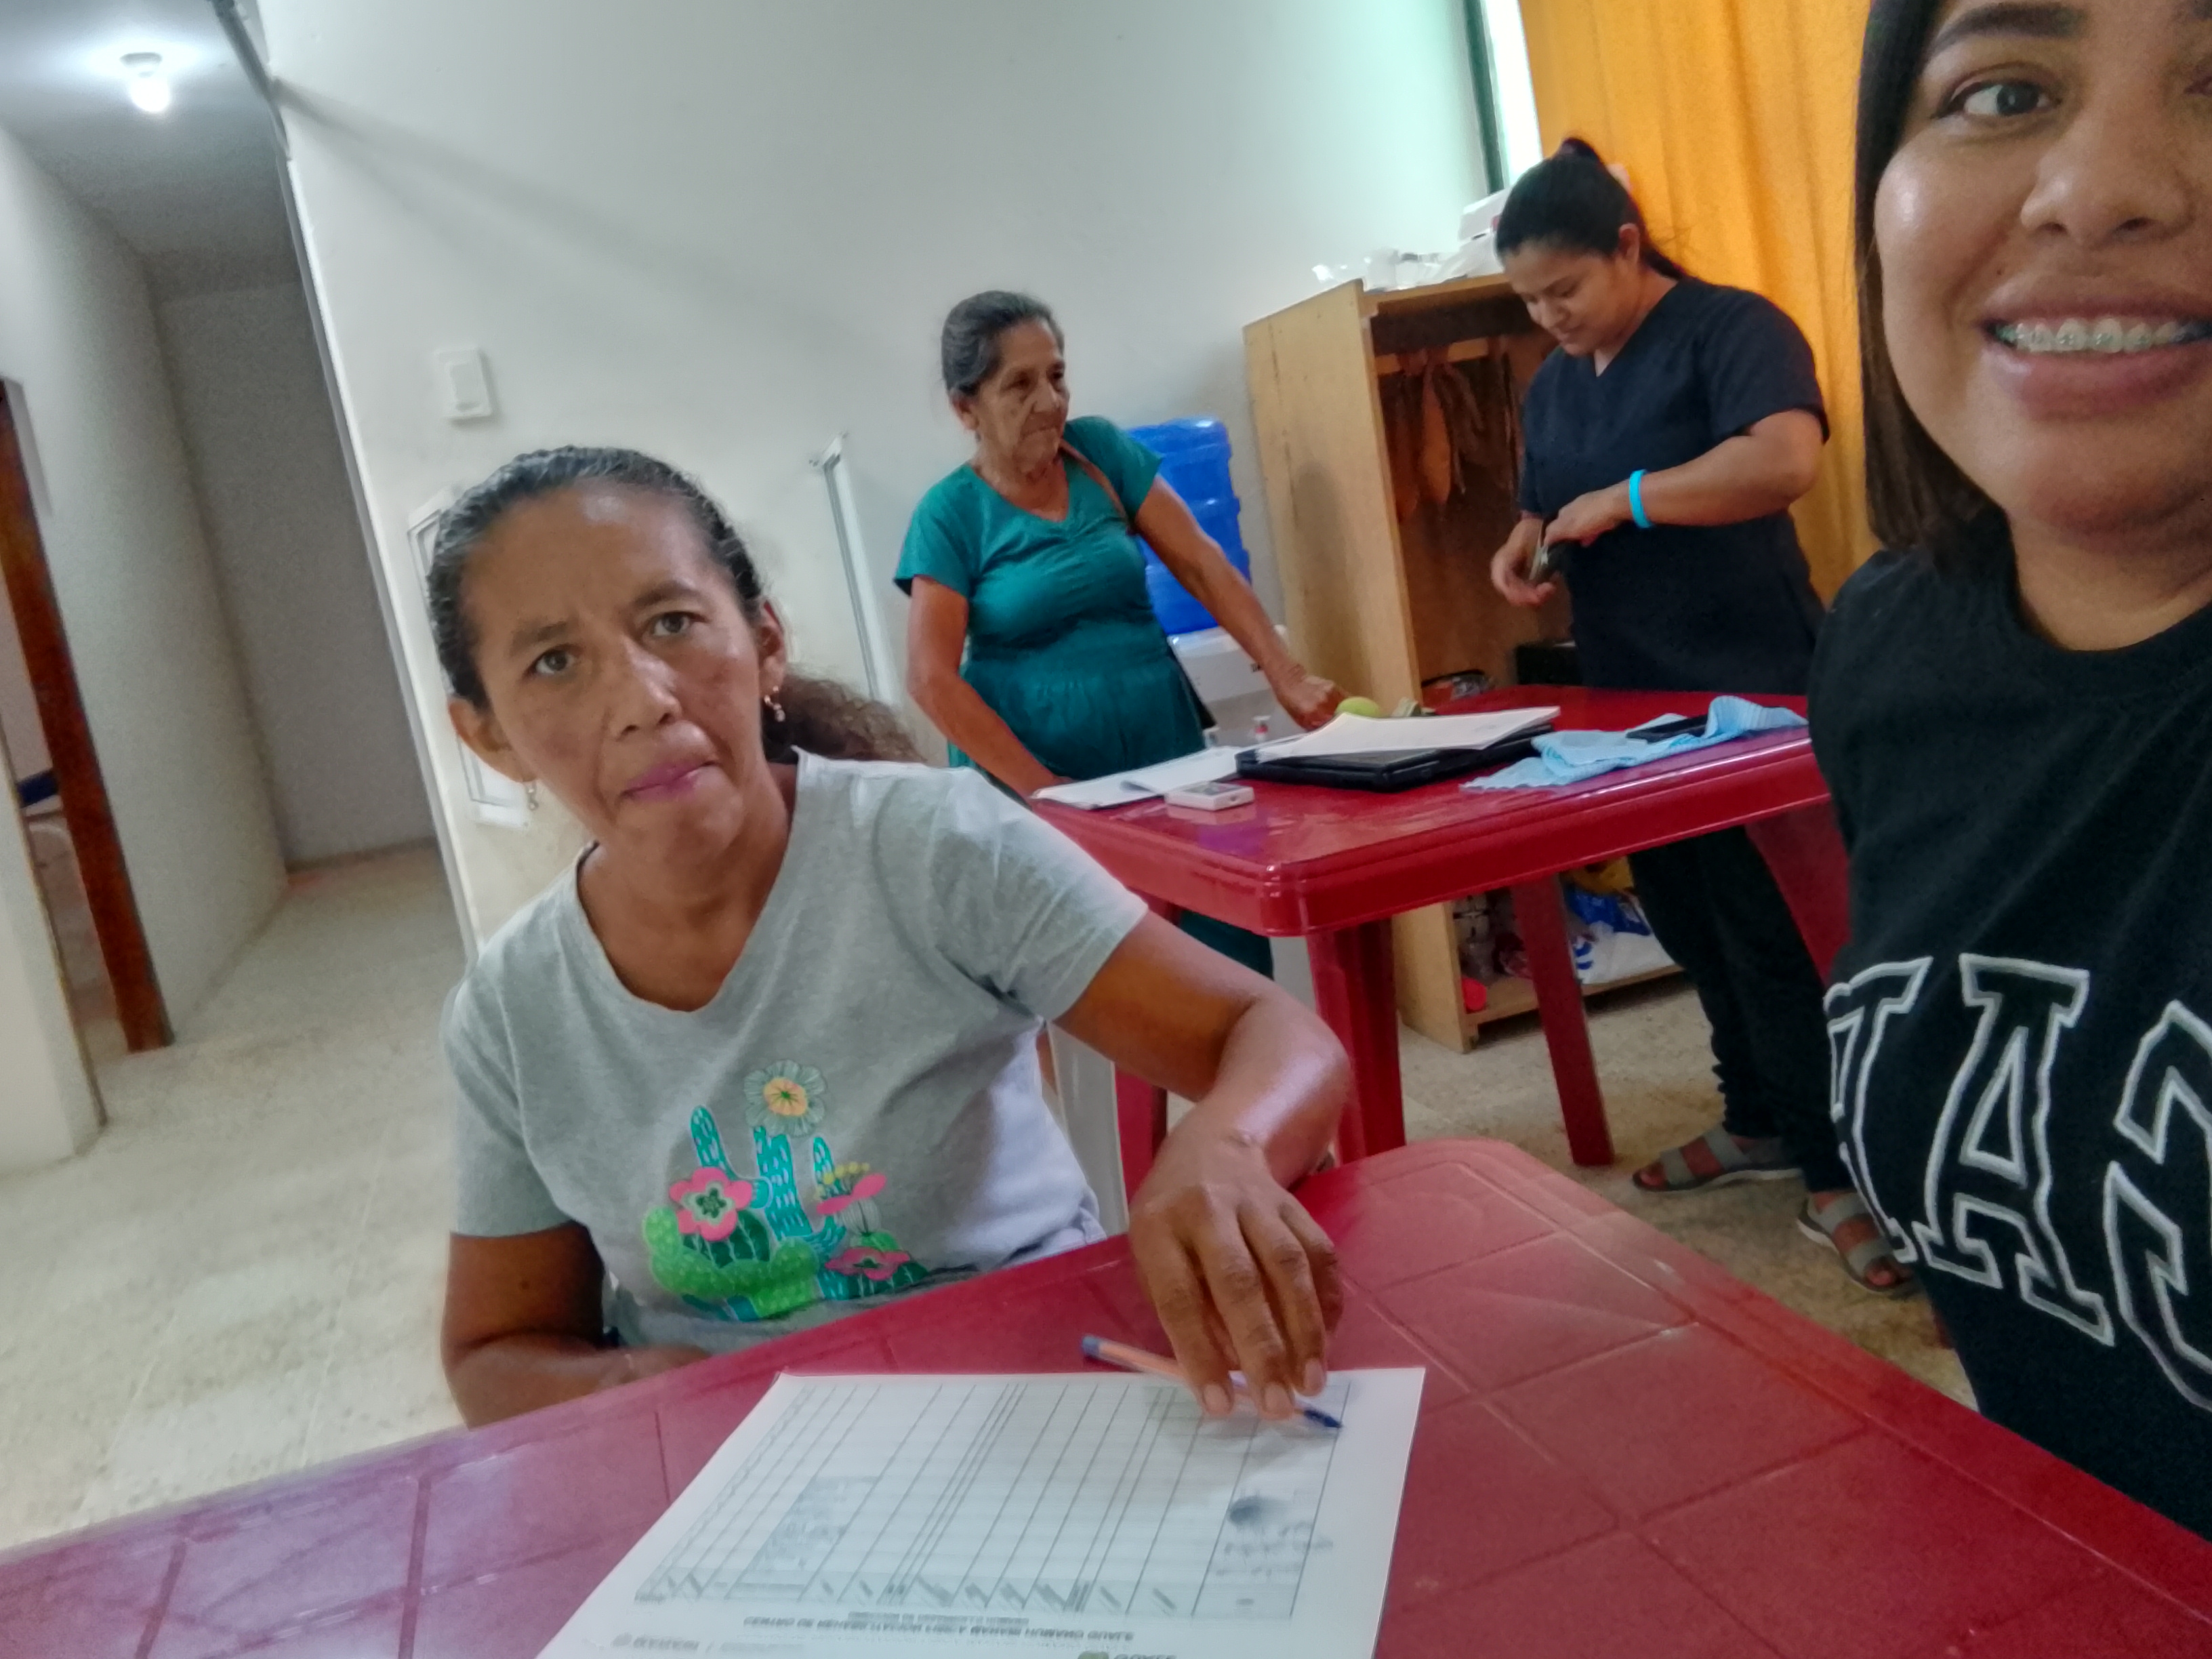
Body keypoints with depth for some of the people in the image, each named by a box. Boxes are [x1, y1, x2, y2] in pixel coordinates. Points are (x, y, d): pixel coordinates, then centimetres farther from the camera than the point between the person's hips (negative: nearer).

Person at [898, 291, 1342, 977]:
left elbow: (1200, 563, 1)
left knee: (1231, 956, -1)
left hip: (1164, 745, 3)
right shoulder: (950, 513, -6)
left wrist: (1284, 674, -11)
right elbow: (932, 679, -12)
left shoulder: (1103, 449, 3)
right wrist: (1044, 790, -18)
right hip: (1033, 772, -3)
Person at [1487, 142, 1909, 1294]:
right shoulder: (1551, 386, 13)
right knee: (1692, 926, 14)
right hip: (1633, 705, 8)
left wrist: (1622, 497, -23)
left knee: (1777, 932, -6)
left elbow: (1786, 459, -28)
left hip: (1751, 693, -8)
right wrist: (1519, 552, 0)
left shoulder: (1728, 329, -11)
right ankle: (1760, 1121, 30)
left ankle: (1837, 1174, 5)